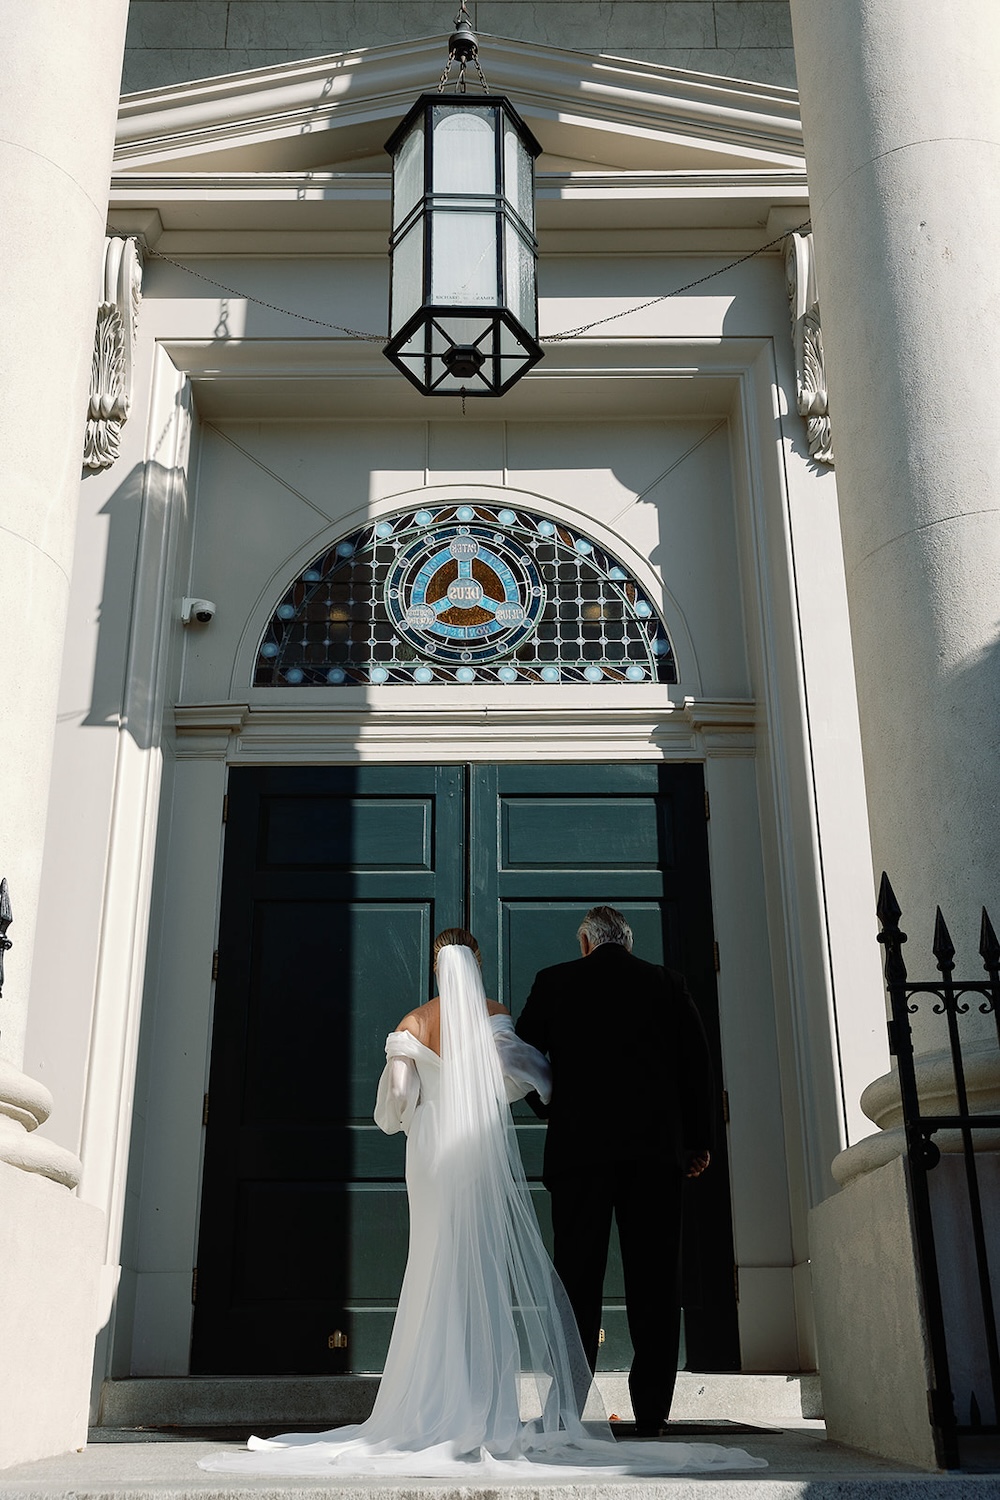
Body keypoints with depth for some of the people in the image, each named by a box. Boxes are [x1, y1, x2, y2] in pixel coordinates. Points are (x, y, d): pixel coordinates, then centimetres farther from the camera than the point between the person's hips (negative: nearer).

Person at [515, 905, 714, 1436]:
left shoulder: (555, 982, 6)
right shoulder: (667, 983, 9)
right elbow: (698, 1064, 7)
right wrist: (699, 1140, 13)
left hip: (578, 1147, -1)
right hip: (656, 1148, 1)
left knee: (577, 1278, 2)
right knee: (654, 1280, 4)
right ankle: (651, 1415, 4)